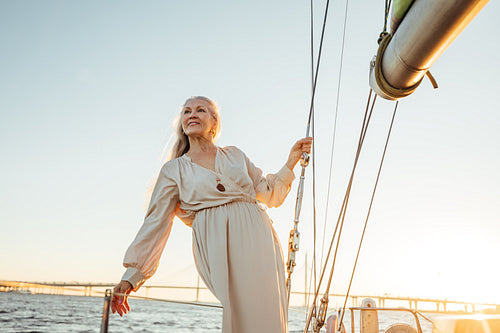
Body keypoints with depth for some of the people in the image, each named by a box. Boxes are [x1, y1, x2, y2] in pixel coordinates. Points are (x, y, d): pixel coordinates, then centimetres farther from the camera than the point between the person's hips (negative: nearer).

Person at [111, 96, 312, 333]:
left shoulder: (235, 155, 21)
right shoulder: (173, 170, 14)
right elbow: (155, 223, 8)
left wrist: (291, 161, 13)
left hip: (256, 236, 3)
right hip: (216, 244, -3)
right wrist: (130, 277, 2)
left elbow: (270, 195, 23)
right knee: (243, 306, -24)